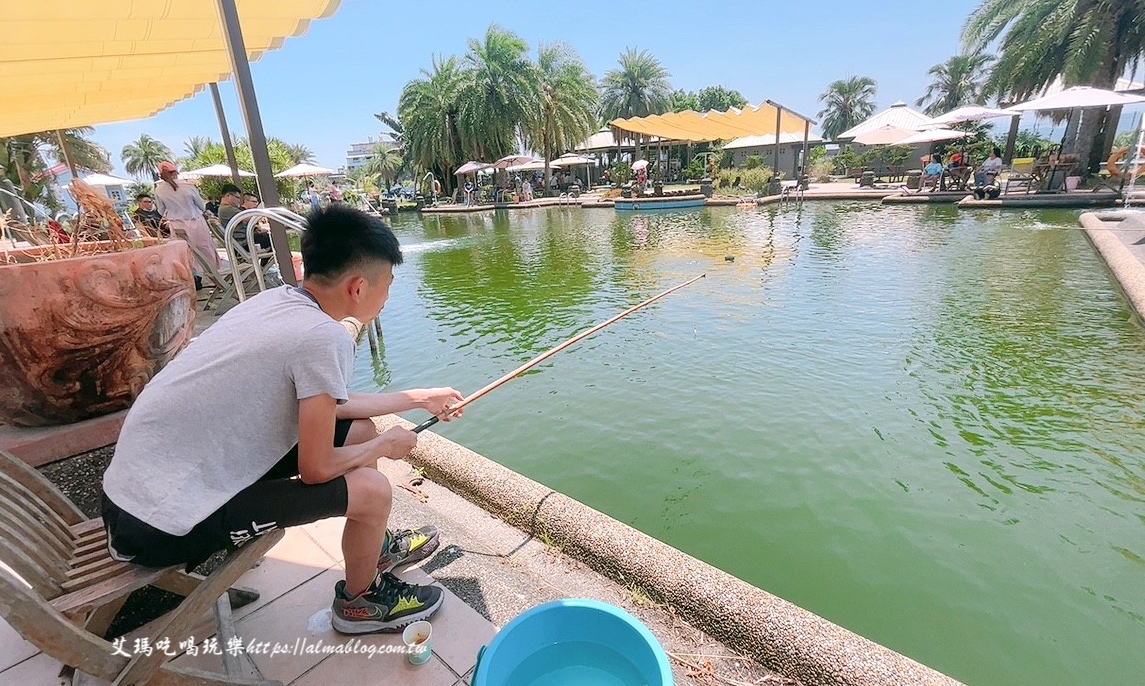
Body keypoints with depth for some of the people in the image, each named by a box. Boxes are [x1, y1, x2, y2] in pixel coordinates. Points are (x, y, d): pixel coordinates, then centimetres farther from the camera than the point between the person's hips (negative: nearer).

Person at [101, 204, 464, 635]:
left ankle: (375, 547, 35)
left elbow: (328, 405, 11)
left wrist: (419, 399, 17)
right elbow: (316, 469, -19)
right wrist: (384, 446, 0)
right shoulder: (323, 336, -27)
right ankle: (360, 602, 21)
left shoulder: (280, 301, -1)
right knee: (371, 489, -10)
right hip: (163, 529, -8)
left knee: (357, 430, 10)